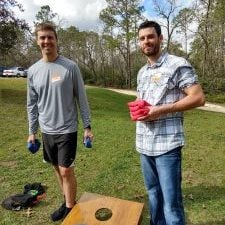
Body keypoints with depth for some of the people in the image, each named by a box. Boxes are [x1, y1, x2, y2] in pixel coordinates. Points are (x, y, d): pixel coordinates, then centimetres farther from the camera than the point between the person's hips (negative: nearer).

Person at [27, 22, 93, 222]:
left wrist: (88, 127, -6)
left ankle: (70, 208, 21)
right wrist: (32, 131, 10)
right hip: (46, 131, 5)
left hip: (67, 129, -4)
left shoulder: (70, 67, -8)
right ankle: (67, 202, 37)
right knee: (58, 168, 16)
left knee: (66, 170, -1)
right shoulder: (33, 71, 4)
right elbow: (32, 104, 9)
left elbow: (82, 99, -6)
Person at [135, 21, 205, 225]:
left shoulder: (177, 64, -6)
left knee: (171, 202, 1)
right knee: (153, 194, 20)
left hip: (166, 143, -7)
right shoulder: (142, 72, 15)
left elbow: (198, 98, -12)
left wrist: (161, 110, -19)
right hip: (144, 143, 7)